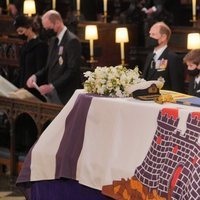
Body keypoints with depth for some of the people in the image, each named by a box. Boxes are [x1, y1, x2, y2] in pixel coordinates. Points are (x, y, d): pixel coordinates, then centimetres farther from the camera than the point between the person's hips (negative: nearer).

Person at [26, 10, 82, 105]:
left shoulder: (72, 41, -12)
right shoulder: (53, 41, 16)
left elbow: (73, 71, -18)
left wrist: (52, 86, -21)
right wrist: (36, 76, 1)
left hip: (65, 96, -8)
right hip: (51, 93, 8)